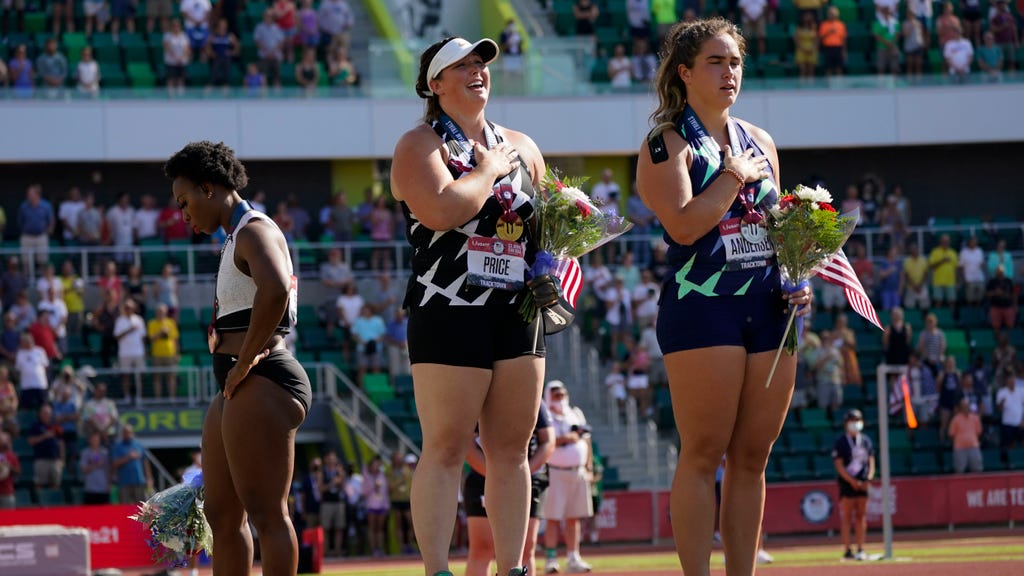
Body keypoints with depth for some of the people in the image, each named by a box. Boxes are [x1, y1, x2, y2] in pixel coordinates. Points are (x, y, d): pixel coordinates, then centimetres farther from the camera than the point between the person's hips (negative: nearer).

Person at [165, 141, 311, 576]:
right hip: (237, 392, 11)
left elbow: (275, 290, -31)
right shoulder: (235, 238, 23)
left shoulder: (254, 231, -10)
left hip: (261, 384, -11)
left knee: (267, 513, -12)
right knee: (221, 516, 10)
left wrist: (245, 361, -23)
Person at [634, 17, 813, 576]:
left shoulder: (760, 143, 17)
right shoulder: (668, 145, -3)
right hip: (701, 306, -6)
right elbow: (685, 224, -17)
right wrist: (735, 176, -8)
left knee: (752, 456, 5)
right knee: (703, 455, -8)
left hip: (767, 311, 6)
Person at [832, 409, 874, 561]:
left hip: (862, 484, 4)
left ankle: (860, 550, 7)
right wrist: (853, 481, -15)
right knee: (846, 518, -4)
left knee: (861, 517, 4)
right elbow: (839, 466, -8)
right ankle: (847, 551, -5)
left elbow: (871, 462, 14)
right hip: (847, 484, -4)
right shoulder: (841, 442, -2)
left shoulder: (866, 440, 13)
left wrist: (869, 479, -3)